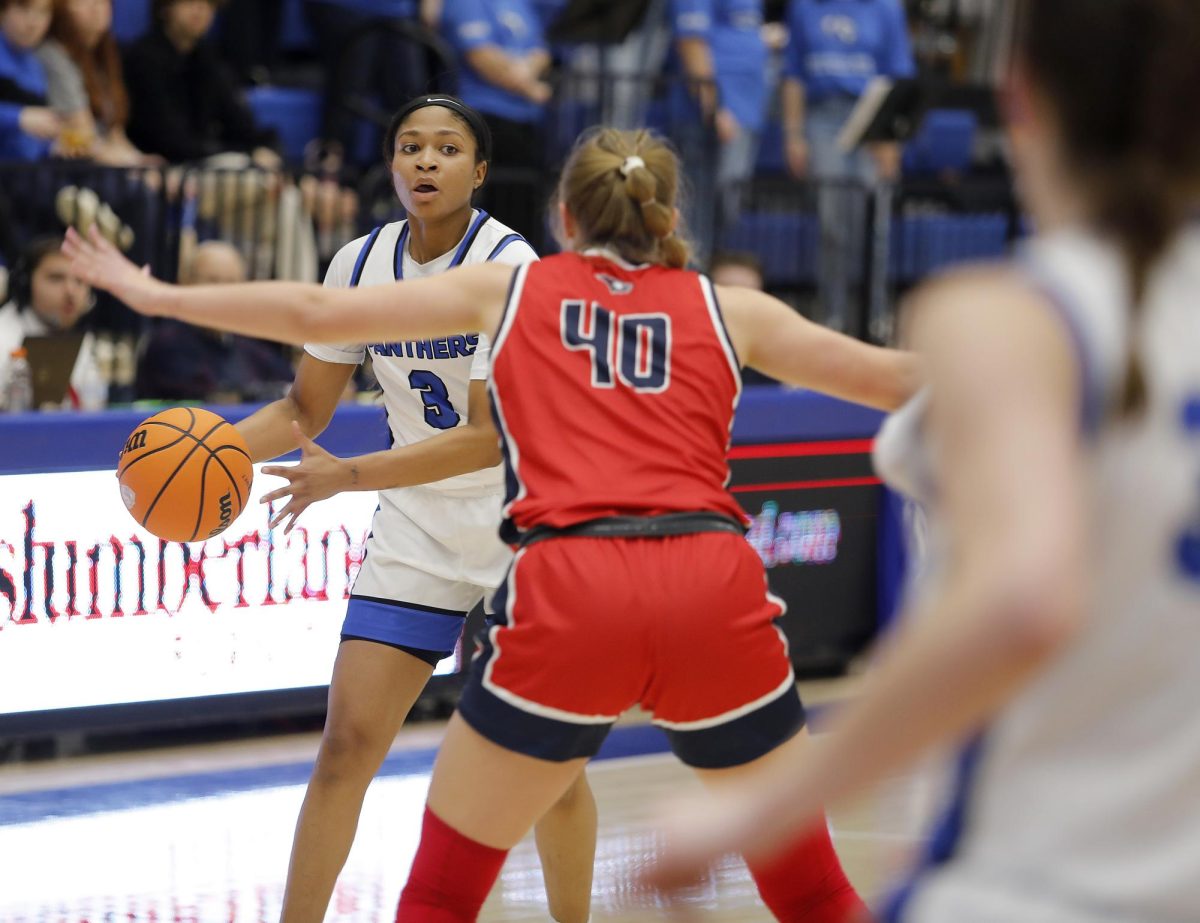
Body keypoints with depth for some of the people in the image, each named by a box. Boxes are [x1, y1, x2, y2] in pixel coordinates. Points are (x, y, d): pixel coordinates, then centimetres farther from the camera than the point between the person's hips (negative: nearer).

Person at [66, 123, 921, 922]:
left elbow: (315, 313, 22)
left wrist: (159, 296, 32)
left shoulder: (509, 288, 19)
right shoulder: (727, 309, 20)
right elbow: (889, 378, 22)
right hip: (713, 585, 1)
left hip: (568, 591, -1)